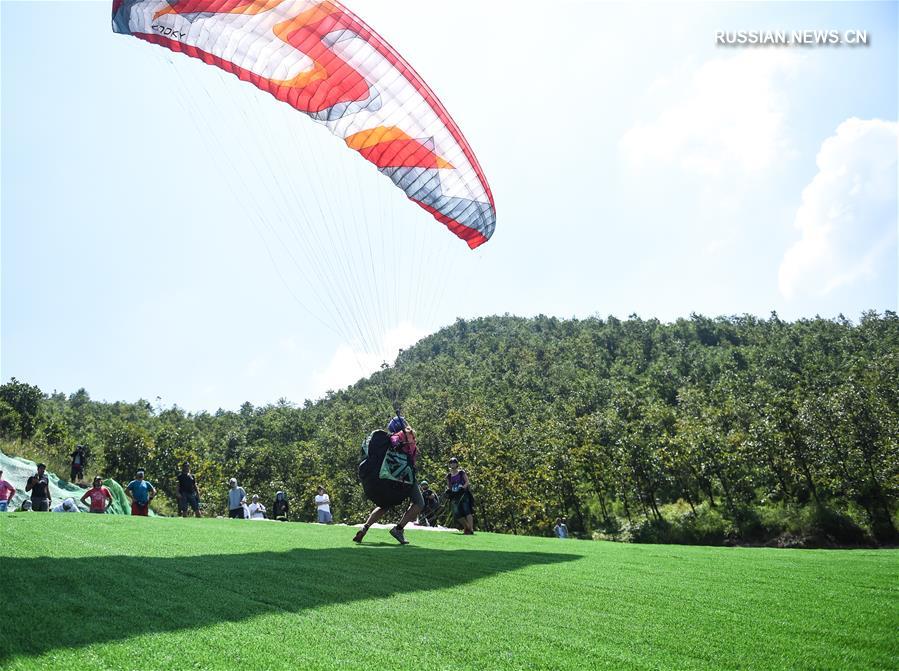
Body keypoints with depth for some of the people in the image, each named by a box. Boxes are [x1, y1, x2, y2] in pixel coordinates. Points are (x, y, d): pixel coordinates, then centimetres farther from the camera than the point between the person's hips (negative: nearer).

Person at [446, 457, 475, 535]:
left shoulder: (462, 473, 4)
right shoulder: (449, 476, 14)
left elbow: (467, 482, -3)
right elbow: (448, 486, 19)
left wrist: (463, 487, -20)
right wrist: (448, 490, -3)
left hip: (464, 494, -5)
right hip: (455, 496, 5)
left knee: (467, 510, -16)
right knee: (458, 513, 0)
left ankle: (471, 529, -20)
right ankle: (466, 527, 18)